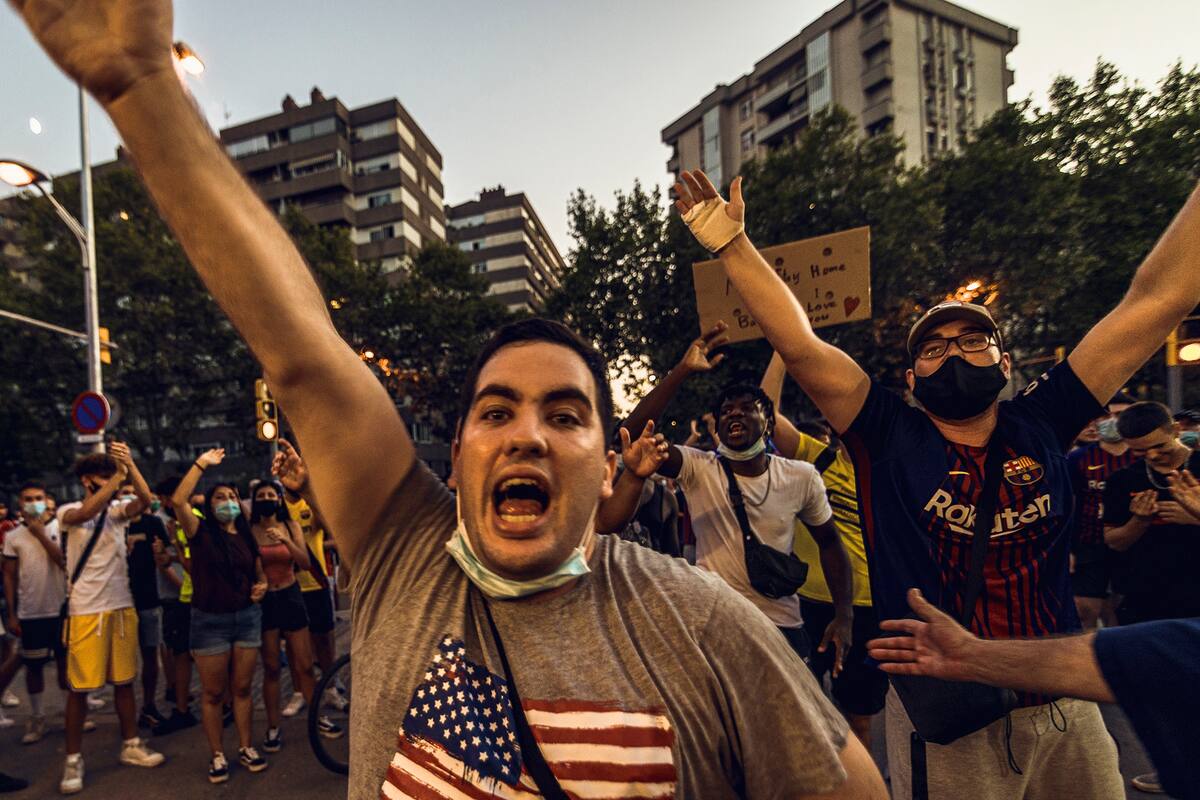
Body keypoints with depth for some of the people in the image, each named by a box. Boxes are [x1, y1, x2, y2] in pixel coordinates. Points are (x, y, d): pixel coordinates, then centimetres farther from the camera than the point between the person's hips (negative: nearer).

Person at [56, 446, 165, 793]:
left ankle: (131, 745, 23)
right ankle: (73, 759, 17)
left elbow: (145, 501, -16)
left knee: (124, 681, 12)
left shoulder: (117, 510, 6)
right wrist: (118, 475, -32)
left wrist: (131, 465, -27)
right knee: (79, 687, 2)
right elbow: (87, 513, -28)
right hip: (85, 611, -4)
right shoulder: (69, 512, -4)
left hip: (122, 607, 4)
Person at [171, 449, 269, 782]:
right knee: (213, 693, 6)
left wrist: (262, 586, -6)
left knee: (242, 689, 12)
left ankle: (246, 748, 23)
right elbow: (178, 501, -23)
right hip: (209, 620, -3)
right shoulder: (201, 532, -6)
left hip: (247, 617, 3)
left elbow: (259, 572, 17)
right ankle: (218, 755, 20)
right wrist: (201, 464, -23)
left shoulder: (246, 537, 6)